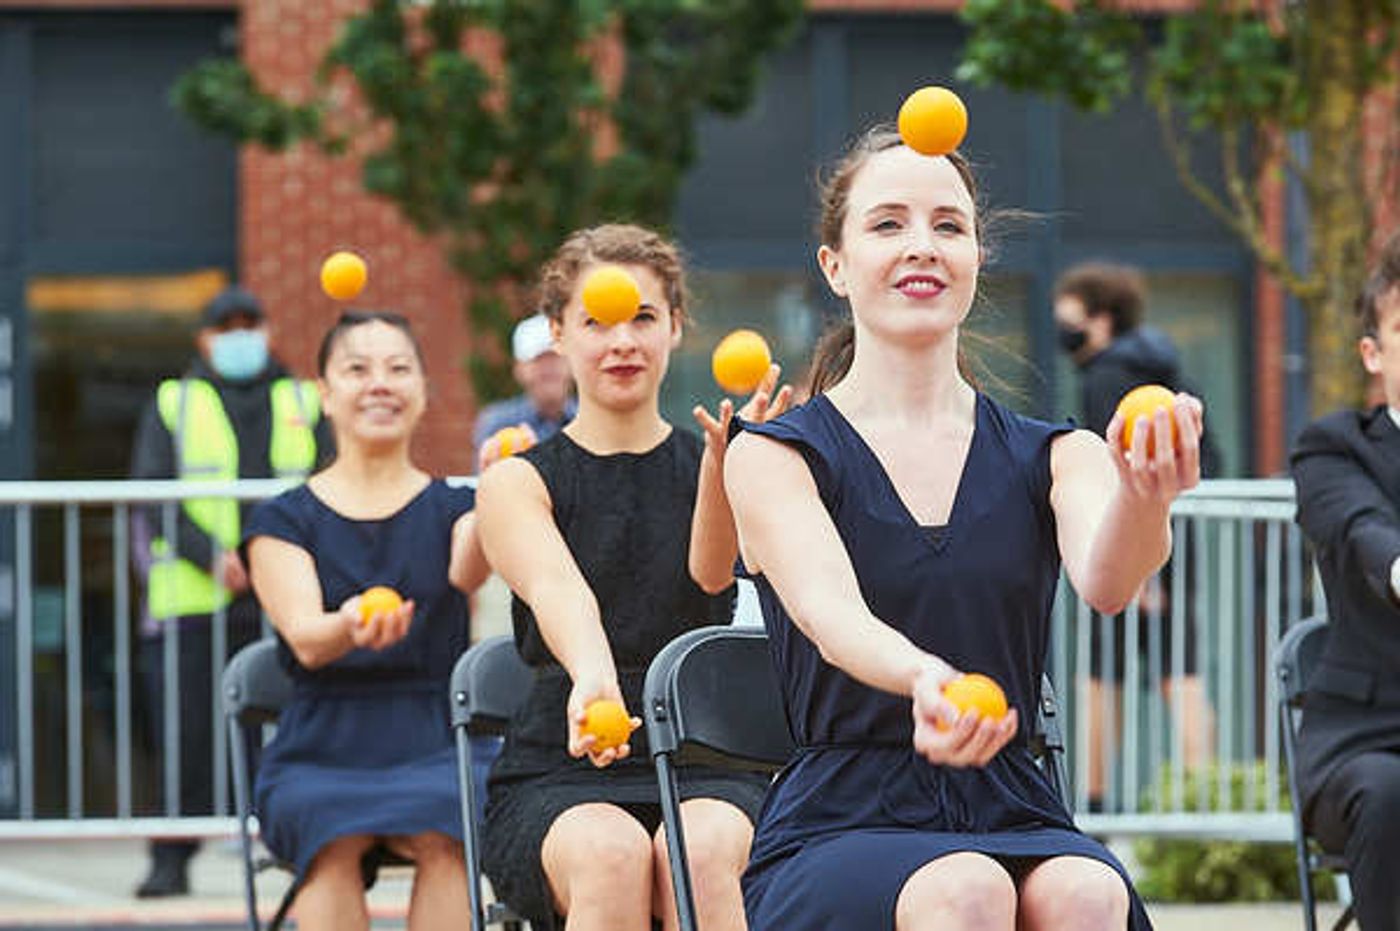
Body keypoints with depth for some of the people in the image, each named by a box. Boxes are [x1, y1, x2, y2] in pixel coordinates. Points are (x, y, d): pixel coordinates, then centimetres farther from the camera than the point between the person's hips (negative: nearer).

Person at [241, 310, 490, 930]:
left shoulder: (451, 508, 13)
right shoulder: (285, 520, 11)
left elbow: (465, 572, -13)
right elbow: (304, 639, -7)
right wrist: (351, 627, -33)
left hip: (434, 745, 0)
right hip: (320, 751, 0)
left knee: (443, 838, -33)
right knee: (336, 843, -34)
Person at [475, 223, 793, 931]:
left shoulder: (705, 466, 11)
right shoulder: (518, 482, 8)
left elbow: (710, 574, -13)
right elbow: (556, 587, -15)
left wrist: (723, 459, -35)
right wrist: (592, 679, -39)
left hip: (705, 765, 1)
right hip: (557, 773, -1)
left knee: (699, 851, -34)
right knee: (612, 852, -35)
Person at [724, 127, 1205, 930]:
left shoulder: (1050, 457, 11)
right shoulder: (774, 457, 4)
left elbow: (1103, 580, -13)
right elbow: (831, 609, -17)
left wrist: (1143, 500, -39)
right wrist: (924, 678, -41)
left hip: (1013, 820, 2)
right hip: (839, 827, -2)